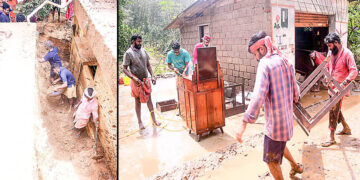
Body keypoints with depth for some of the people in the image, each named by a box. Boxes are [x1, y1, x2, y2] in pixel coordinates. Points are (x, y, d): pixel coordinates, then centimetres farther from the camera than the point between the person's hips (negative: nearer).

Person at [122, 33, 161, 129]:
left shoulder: (143, 51, 5)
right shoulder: (128, 53, -12)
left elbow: (148, 65, 11)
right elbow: (124, 68, -12)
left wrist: (152, 76, 0)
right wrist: (133, 78, -24)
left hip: (146, 80, 5)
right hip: (137, 81, -4)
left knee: (149, 99, 11)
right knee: (138, 101, 7)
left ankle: (154, 119, 23)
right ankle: (140, 121, 22)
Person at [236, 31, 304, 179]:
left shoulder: (265, 63, -17)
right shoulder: (285, 62, 7)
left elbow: (258, 96, -28)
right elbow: (296, 91, 14)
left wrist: (244, 123, -30)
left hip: (275, 121, -9)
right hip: (287, 117, 9)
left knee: (272, 160, 9)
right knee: (279, 143, 35)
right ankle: (296, 166, 54)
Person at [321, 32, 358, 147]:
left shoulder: (347, 53, -16)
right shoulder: (331, 52, 5)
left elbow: (354, 71, -22)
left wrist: (343, 84, -30)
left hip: (339, 88, -7)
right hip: (331, 86, 7)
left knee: (333, 111, -5)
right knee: (336, 109, 19)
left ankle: (331, 138, 4)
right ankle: (346, 128, 39)